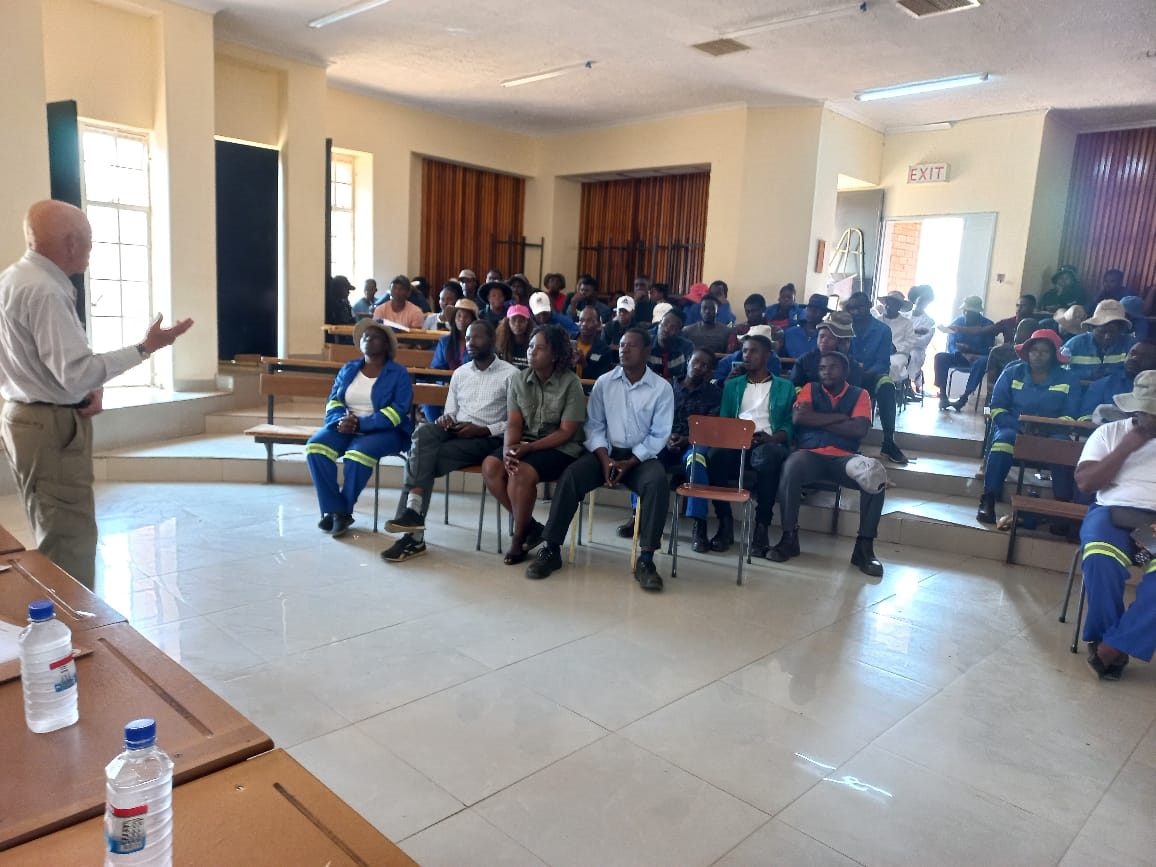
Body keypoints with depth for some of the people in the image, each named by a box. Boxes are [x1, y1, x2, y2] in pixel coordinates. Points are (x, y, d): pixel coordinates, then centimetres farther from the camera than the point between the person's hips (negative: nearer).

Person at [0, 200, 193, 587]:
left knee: (57, 536, 20)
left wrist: (90, 387, 1)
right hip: (51, 427, -11)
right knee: (72, 541, -5)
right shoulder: (43, 291, -21)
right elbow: (77, 374, -26)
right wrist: (145, 348, -21)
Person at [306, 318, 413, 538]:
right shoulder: (348, 369, 15)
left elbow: (398, 411, -12)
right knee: (315, 447, -24)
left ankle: (344, 511, -12)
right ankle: (334, 510, -17)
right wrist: (340, 420, -13)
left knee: (358, 455, -35)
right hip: (344, 427, 5)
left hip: (383, 430, -5)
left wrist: (360, 424, -21)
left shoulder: (398, 374, 0)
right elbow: (333, 401, 12)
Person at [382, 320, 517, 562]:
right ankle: (412, 513, -32)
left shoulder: (510, 374, 1)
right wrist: (446, 419, -6)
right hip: (455, 432, 5)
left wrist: (483, 430, -15)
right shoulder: (459, 373, 19)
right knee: (425, 431, -30)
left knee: (421, 457, -26)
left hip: (488, 439, -5)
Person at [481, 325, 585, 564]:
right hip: (525, 442, 5)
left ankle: (519, 536, -6)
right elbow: (514, 422, 0)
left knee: (521, 473, -30)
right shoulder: (518, 379, 5)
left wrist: (528, 448, -21)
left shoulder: (570, 383, -10)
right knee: (491, 467, -21)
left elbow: (566, 432, -12)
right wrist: (509, 448, -22)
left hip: (561, 448, -5)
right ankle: (529, 525, -5)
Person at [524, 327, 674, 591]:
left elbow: (659, 435, -4)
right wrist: (605, 459, -13)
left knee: (657, 483, -34)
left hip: (642, 456, -2)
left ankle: (645, 561, -29)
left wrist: (629, 463, -15)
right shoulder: (604, 382, 5)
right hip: (606, 452, 2)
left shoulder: (662, 388, -2)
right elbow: (594, 425, 3)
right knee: (570, 477, -25)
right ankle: (551, 550, -18)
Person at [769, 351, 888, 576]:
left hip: (844, 457, 1)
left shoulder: (860, 394, 15)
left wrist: (817, 420, -2)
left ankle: (865, 547, -17)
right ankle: (789, 537, -22)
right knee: (791, 467, -35)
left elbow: (860, 429, -4)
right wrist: (840, 417, -2)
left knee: (876, 477, -29)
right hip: (811, 454, -1)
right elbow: (799, 417, -4)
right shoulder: (810, 389, 16)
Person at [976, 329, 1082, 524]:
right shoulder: (1012, 373, 9)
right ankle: (987, 502, -38)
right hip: (1013, 428, 0)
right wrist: (1021, 426, -16)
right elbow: (997, 409, 2)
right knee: (1003, 439, -35)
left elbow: (1069, 416, -1)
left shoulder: (1069, 379, 8)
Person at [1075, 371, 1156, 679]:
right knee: (1101, 558, -35)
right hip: (1114, 511, 0)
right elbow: (1085, 482, 3)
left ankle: (1111, 645, -25)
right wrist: (1126, 448, -3)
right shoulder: (1109, 432, 13)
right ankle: (1106, 636, -15)